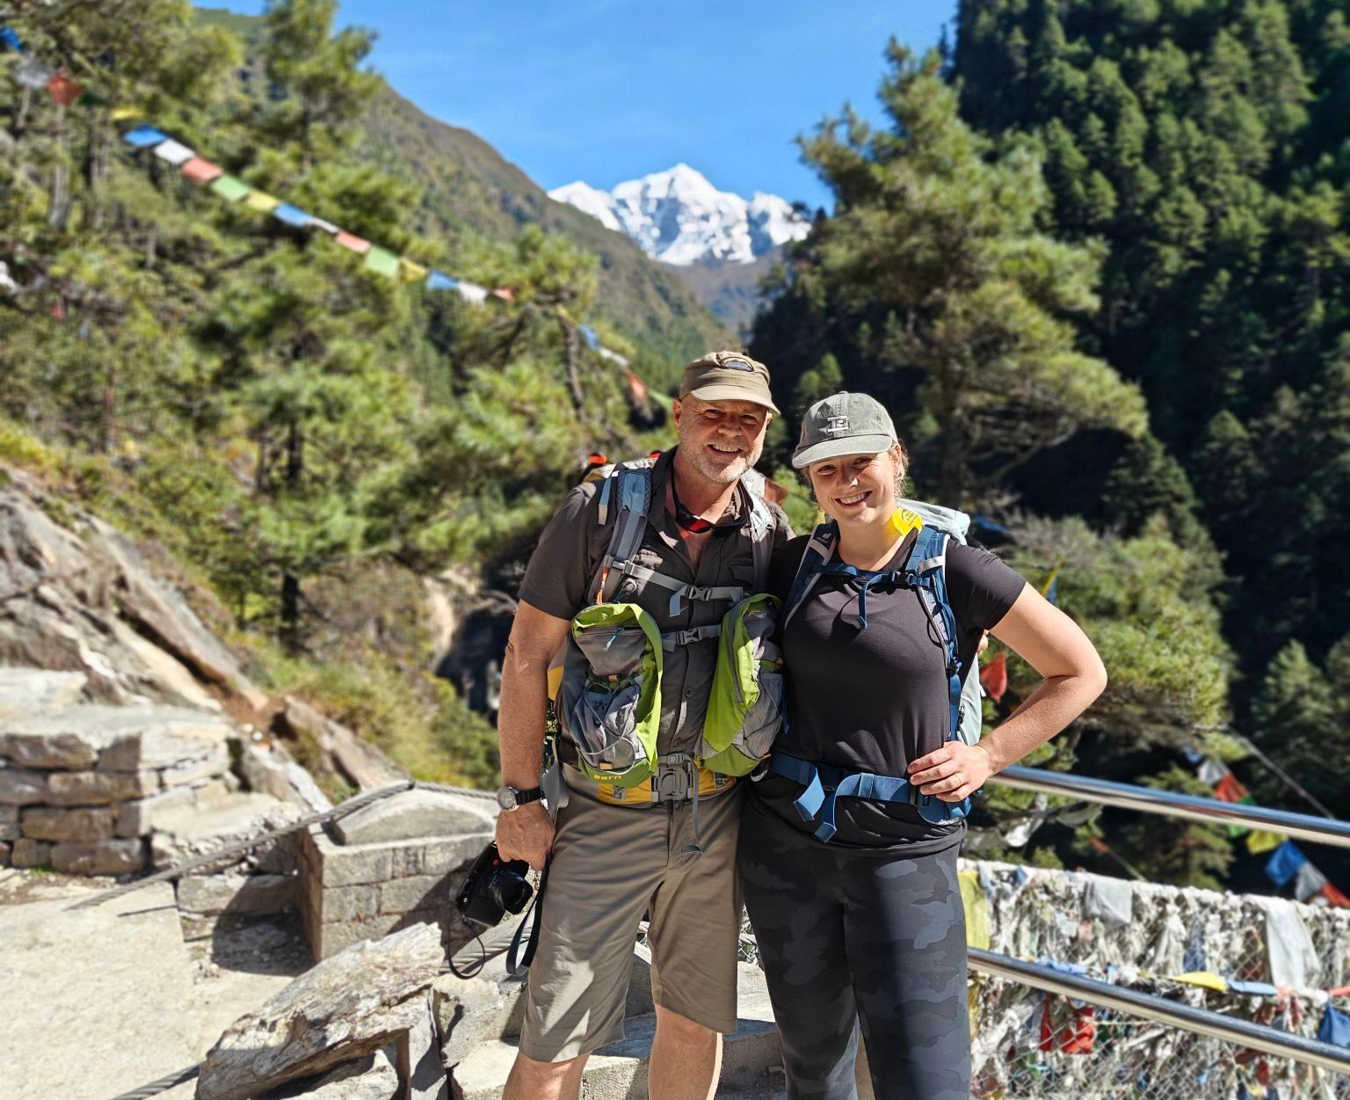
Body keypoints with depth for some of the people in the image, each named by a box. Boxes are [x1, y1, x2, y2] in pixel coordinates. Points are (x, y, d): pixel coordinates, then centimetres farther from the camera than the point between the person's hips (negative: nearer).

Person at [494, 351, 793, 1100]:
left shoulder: (769, 533, 1)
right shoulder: (602, 509, -10)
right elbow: (527, 654, -7)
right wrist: (520, 800, -7)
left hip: (717, 814, 4)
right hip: (605, 815, -3)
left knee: (696, 1020, 18)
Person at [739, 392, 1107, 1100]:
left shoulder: (954, 571, -8)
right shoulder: (793, 565, 2)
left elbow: (1081, 673, 2)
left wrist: (988, 755, -5)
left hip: (903, 849, -3)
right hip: (785, 838, 4)